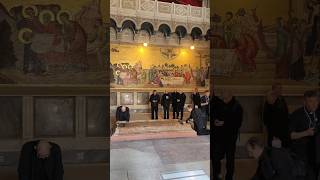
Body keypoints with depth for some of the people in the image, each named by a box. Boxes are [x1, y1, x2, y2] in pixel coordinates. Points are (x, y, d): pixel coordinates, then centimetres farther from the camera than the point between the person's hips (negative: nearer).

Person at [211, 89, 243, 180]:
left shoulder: (237, 107, -6)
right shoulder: (217, 104, 1)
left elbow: (238, 123, -12)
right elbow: (211, 113, 13)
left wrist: (224, 123, -20)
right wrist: (214, 120, -8)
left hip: (230, 137, -2)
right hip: (217, 135, 2)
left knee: (230, 159, 7)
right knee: (215, 157, 1)